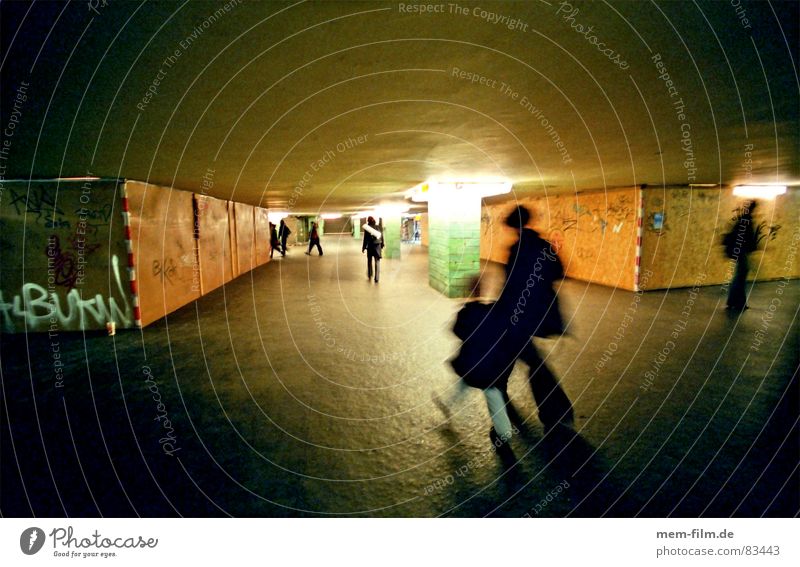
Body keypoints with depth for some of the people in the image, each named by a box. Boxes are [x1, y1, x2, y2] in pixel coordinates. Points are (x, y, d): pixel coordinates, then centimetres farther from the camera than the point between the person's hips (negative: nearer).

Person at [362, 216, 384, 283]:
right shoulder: (378, 227, -1)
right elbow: (381, 236, 4)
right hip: (378, 246, 1)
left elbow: (365, 239, -9)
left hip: (370, 246, -1)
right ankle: (377, 278, -1)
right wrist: (382, 245, 15)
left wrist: (363, 247, -3)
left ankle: (369, 275, 29)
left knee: (369, 261, 18)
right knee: (377, 262, 3)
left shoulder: (367, 228, -9)